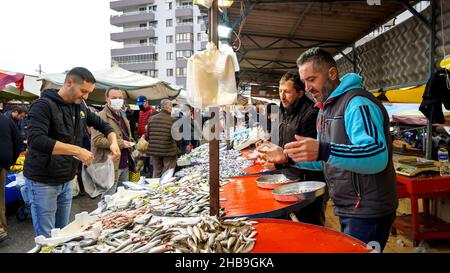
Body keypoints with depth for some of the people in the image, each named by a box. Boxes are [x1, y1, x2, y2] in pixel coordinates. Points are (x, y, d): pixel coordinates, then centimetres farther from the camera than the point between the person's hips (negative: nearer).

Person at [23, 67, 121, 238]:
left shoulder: (80, 106, 3)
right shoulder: (44, 105, -17)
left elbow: (102, 124, 14)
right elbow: (35, 140, -31)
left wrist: (113, 142, -6)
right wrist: (77, 150, -33)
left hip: (66, 180, 7)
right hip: (43, 182, -6)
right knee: (46, 238, 4)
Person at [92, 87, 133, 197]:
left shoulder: (122, 116, 18)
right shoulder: (101, 117, -11)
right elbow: (96, 140, -21)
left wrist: (130, 143, 13)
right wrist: (120, 143, -20)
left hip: (124, 165, 8)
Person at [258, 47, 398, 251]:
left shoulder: (358, 103, -18)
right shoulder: (326, 108, 12)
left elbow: (378, 156, -32)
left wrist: (323, 151, -45)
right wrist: (287, 156, 5)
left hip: (368, 212, -9)